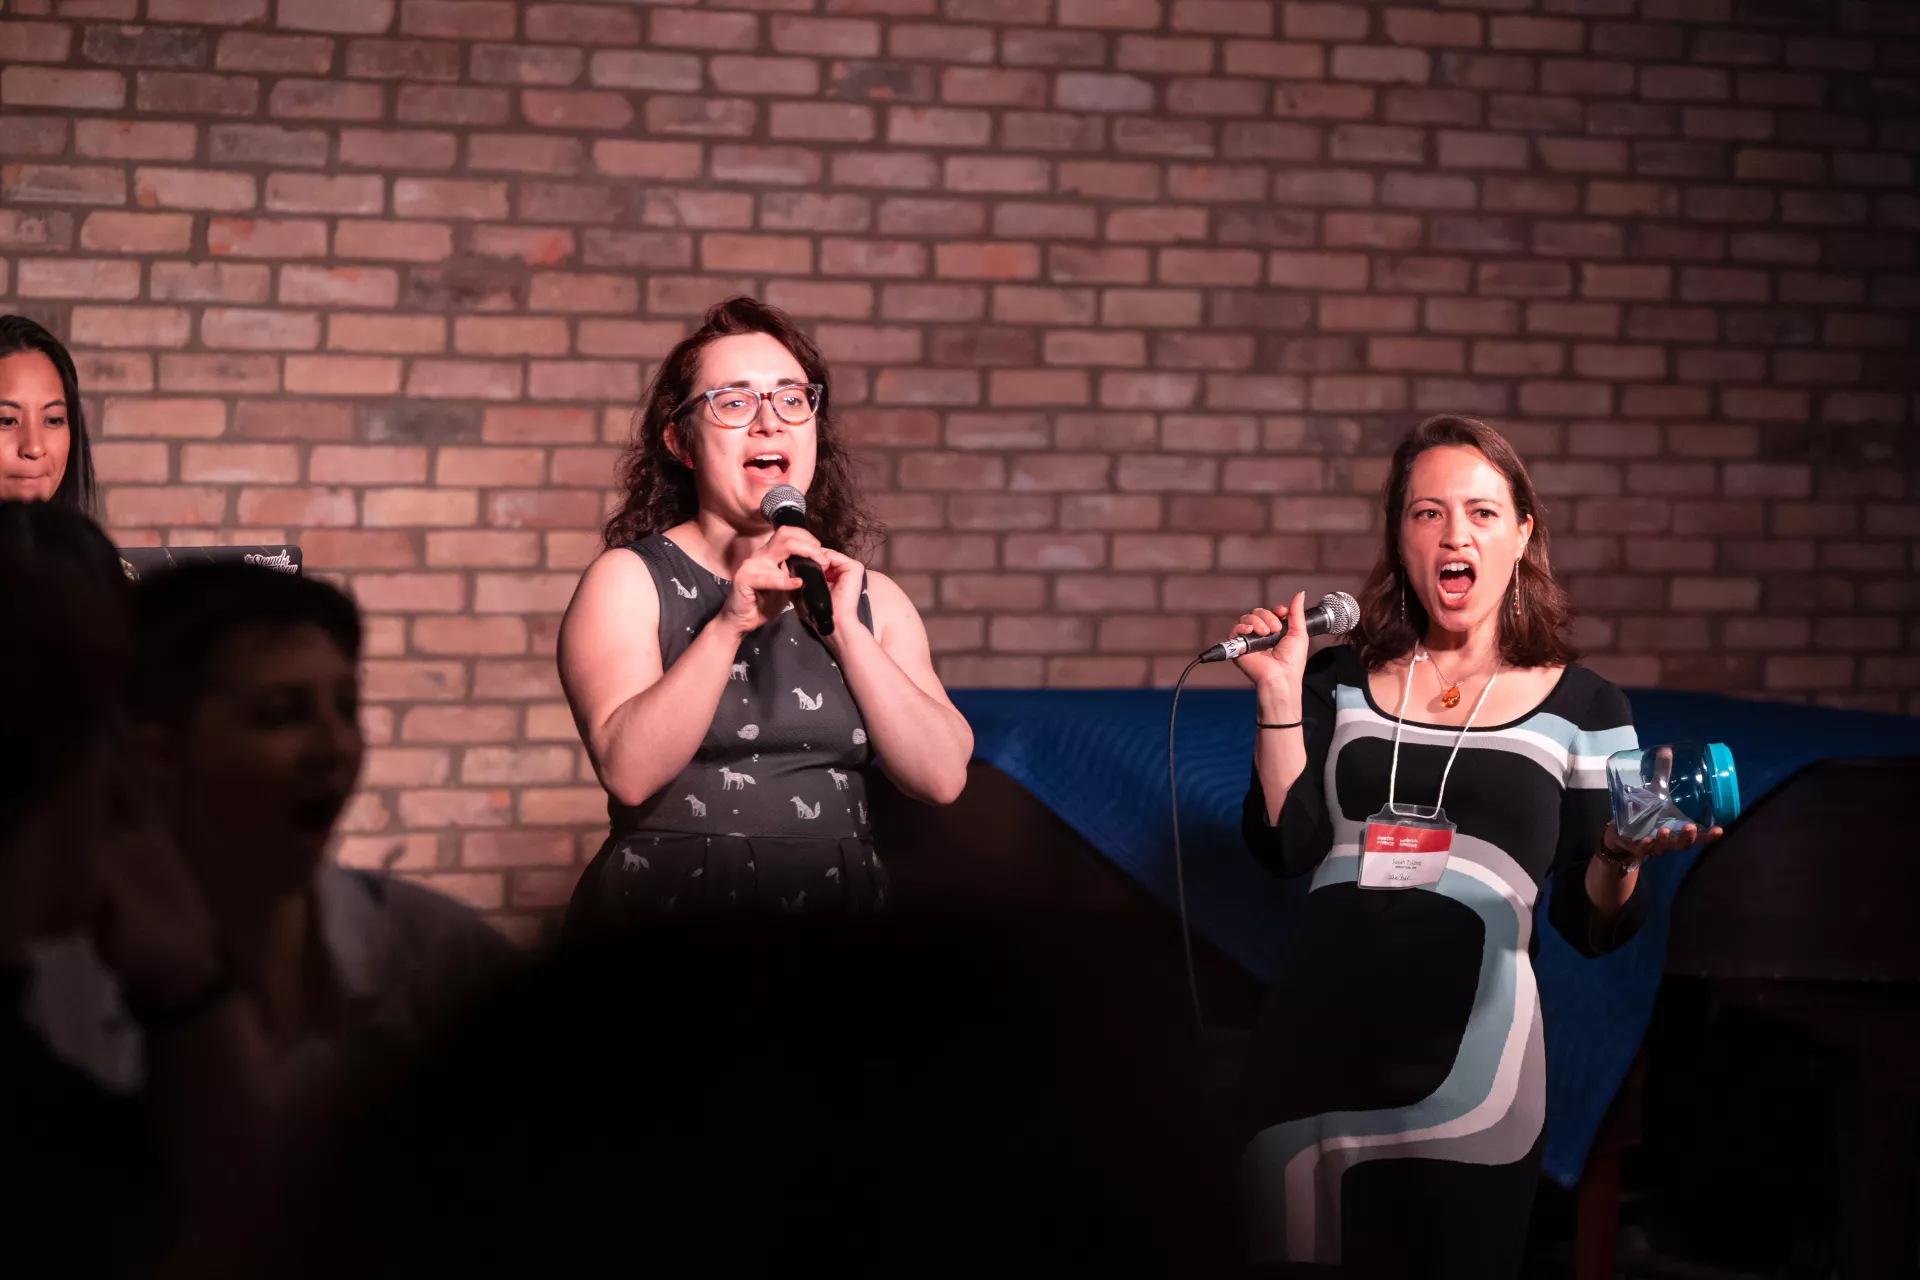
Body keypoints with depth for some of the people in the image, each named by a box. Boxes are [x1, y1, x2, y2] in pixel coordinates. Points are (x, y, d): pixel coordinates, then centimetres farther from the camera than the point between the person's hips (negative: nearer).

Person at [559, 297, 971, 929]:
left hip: (837, 901, 3)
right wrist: (728, 625, -17)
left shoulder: (872, 598, 14)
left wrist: (843, 629, -4)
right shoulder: (627, 580, 5)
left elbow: (941, 777, 2)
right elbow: (629, 771, -10)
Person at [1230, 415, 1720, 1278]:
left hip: (1467, 1063, -2)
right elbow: (1285, 847, -1)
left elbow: (1589, 924, 3)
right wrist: (1279, 695, -6)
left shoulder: (1583, 709, 3)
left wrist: (1621, 859, -17)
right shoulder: (1341, 682, 9)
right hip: (1317, 1040, 2)